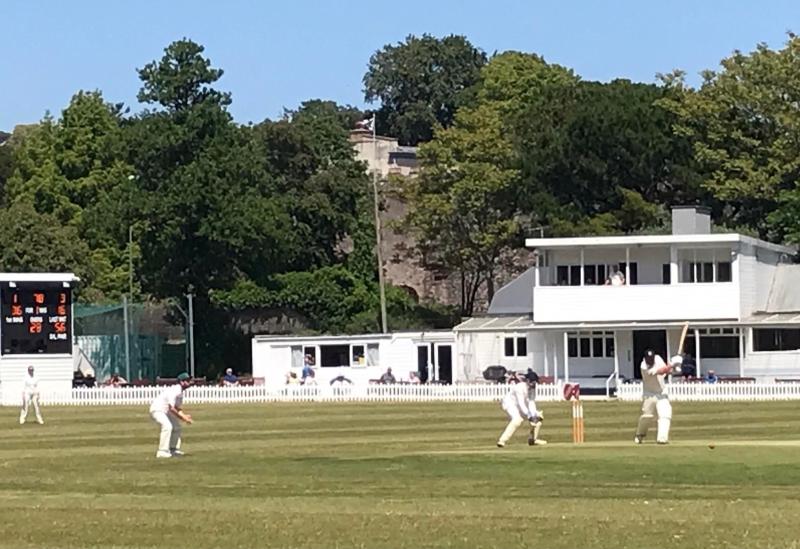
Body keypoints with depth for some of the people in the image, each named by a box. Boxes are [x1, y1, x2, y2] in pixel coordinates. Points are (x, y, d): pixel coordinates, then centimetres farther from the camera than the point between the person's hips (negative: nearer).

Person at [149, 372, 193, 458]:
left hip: (164, 412, 11)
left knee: (176, 426, 18)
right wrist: (183, 418, -26)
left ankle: (173, 449, 26)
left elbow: (178, 409, 10)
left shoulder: (180, 392, 8)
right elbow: (171, 409, -30)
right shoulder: (174, 391, -24)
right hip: (157, 410, -11)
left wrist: (184, 416, -8)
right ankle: (162, 451, -27)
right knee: (167, 426, -27)